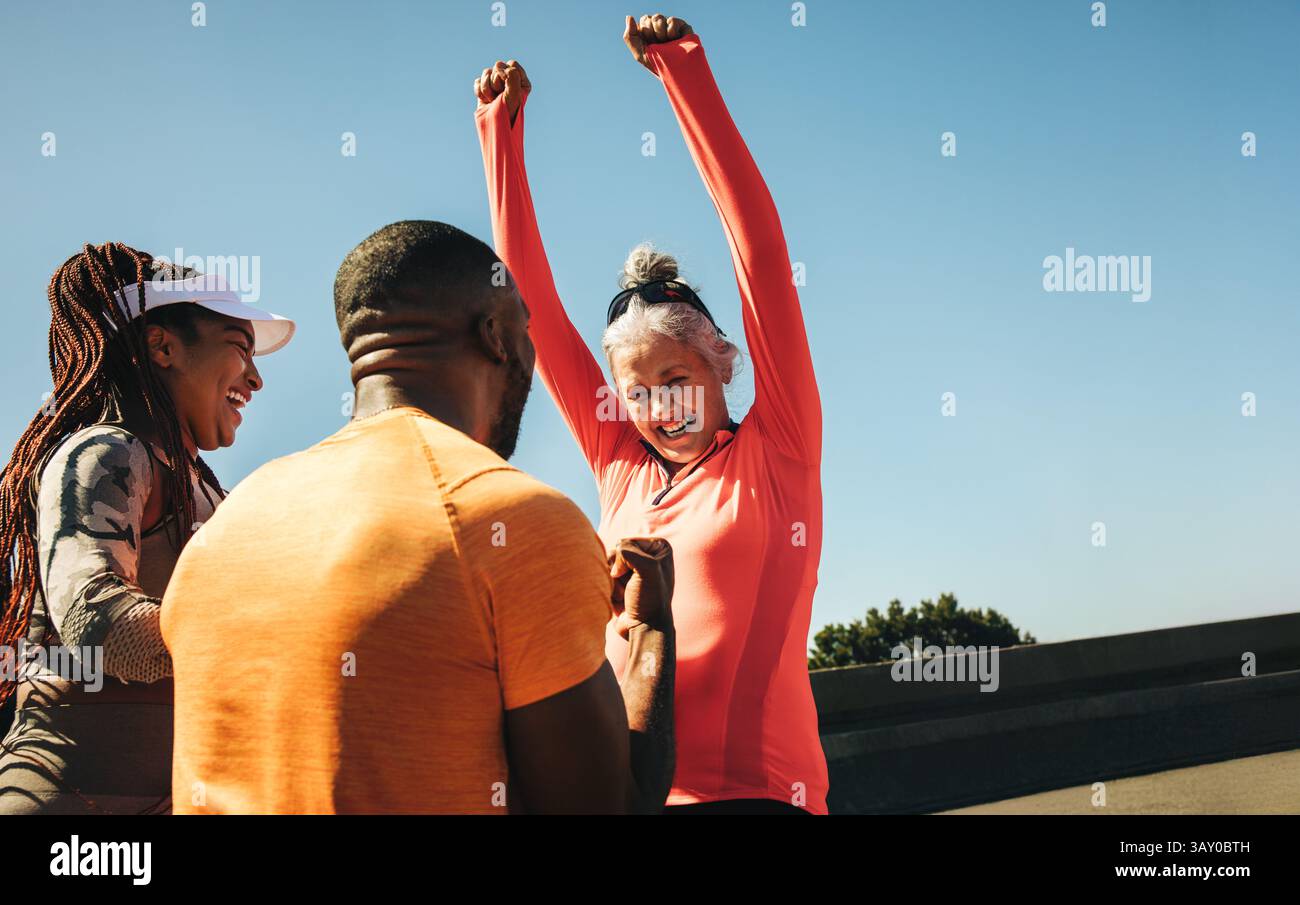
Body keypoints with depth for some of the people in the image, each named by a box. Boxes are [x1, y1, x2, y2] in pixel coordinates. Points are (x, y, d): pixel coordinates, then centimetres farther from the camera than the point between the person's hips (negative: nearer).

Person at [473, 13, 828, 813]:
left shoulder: (778, 452, 1)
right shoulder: (622, 468, 11)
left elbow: (762, 253, -6)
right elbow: (533, 302, 13)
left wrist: (686, 72, -8)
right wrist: (501, 132, 12)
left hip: (753, 787, -4)